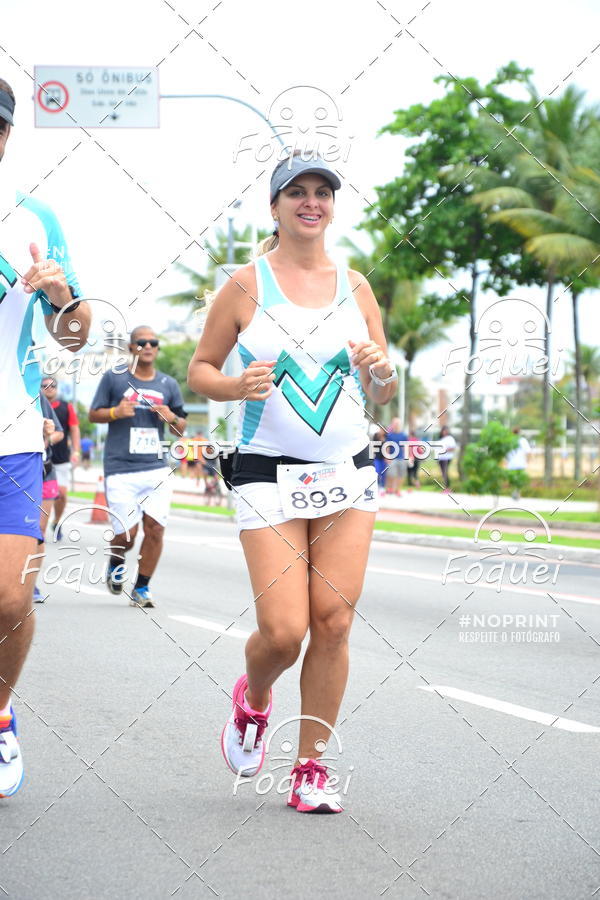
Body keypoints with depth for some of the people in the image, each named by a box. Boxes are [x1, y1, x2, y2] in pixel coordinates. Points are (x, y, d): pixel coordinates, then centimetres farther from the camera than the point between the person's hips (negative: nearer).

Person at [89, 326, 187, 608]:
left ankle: (141, 588, 8)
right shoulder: (113, 378, 5)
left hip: (157, 469, 3)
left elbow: (181, 429, 19)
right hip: (121, 470, -3)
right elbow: (94, 414, 9)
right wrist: (115, 412, -10)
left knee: (155, 528, -7)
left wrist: (171, 418, -4)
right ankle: (115, 564, 28)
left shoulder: (168, 384, 13)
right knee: (127, 533, -7)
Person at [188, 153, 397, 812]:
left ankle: (310, 766, 11)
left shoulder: (355, 286, 9)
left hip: (347, 472, 3)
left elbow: (382, 395, 15)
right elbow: (200, 368, 7)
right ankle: (252, 698, 26)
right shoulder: (246, 285, 0)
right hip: (269, 475, -3)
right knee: (282, 631, -10)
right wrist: (238, 386, -14)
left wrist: (382, 374, -8)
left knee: (333, 623, -4)